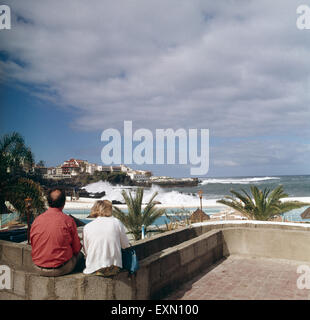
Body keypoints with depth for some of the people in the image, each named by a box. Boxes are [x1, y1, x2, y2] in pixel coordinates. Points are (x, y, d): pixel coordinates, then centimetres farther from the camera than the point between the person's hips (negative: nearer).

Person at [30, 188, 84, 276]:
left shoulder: (37, 220, -3)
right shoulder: (68, 220, -14)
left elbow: (33, 245, 9)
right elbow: (76, 249, -4)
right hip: (60, 269, -5)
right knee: (80, 255, 22)